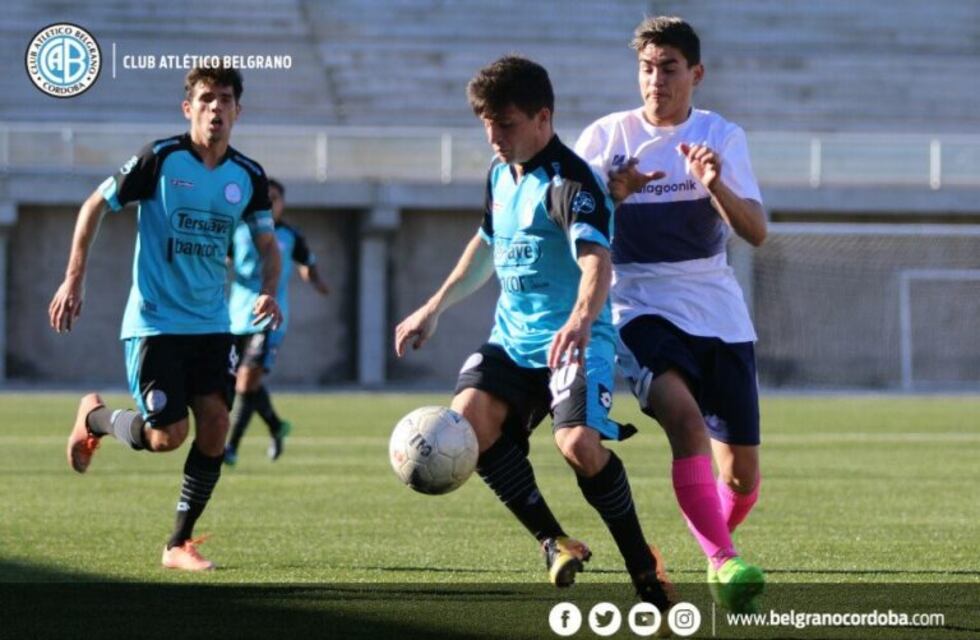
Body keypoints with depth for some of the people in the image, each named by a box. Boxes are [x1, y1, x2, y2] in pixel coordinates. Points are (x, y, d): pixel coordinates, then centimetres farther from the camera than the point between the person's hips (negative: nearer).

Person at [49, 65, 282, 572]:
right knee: (167, 435, -12)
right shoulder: (161, 159, -11)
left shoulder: (248, 177, 3)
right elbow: (95, 206, -2)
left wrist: (268, 292, -5)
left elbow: (267, 244, 16)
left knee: (215, 424, -7)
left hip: (211, 323, 5)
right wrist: (73, 281, -6)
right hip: (154, 321, -5)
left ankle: (179, 544, 8)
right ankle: (94, 417, 22)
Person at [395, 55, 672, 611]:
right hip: (512, 337, 8)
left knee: (578, 441, -30)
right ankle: (554, 542, -6)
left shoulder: (570, 181, -16)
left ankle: (643, 565, -10)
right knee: (469, 419, -20)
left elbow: (596, 258, -33)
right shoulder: (501, 173, 12)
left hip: (573, 341, -8)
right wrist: (435, 308, 31)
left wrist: (582, 319, -53)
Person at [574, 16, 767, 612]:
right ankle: (724, 562, -33)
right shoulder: (607, 136, 1)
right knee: (685, 417, -32)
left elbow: (757, 231, -7)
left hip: (720, 314, 2)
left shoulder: (723, 137, 3)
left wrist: (714, 184, -26)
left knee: (742, 474, 3)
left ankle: (718, 549, 35)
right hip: (643, 310, -2)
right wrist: (613, 192, -18)